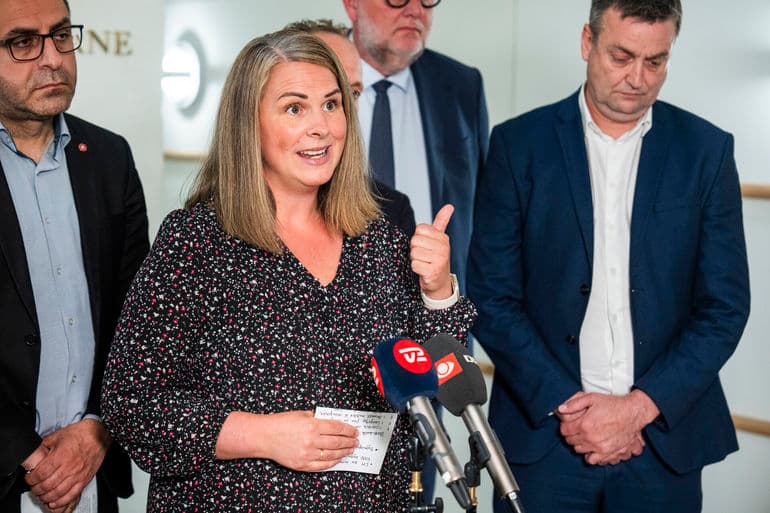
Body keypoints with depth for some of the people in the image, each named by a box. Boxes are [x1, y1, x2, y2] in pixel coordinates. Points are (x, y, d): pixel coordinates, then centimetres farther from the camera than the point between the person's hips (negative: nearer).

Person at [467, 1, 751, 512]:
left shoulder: (707, 150, 1)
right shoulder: (519, 143, -2)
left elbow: (725, 306, -1)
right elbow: (492, 298, -4)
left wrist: (638, 407, -10)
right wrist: (563, 404, -12)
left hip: (664, 439, 1)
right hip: (543, 432, -1)